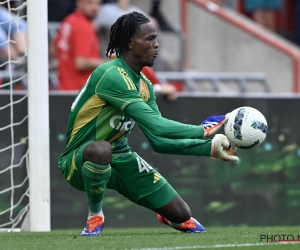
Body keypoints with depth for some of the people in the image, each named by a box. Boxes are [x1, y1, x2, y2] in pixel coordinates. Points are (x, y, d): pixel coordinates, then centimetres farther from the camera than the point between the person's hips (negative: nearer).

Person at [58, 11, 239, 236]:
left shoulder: (144, 85, 4)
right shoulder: (112, 75, -26)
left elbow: (160, 141, 3)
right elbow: (156, 126, -32)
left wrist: (210, 147, -5)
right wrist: (203, 131, -25)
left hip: (119, 158, 7)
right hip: (79, 161, -7)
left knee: (181, 215, -2)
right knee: (101, 149, -44)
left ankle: (168, 217, 38)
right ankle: (95, 216, -16)